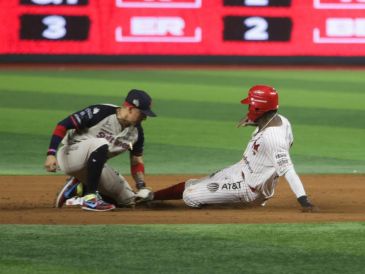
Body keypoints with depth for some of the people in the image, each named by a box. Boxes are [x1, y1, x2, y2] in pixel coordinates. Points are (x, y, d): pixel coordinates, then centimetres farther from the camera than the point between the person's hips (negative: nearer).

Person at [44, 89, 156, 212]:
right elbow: (63, 125, -21)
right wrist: (51, 154, -30)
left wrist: (142, 187, -5)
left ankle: (79, 188, 10)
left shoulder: (136, 131, -2)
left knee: (127, 199, 0)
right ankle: (90, 197, -29)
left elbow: (136, 161, 10)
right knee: (101, 144, -37)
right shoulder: (99, 113, -23)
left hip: (94, 165, 8)